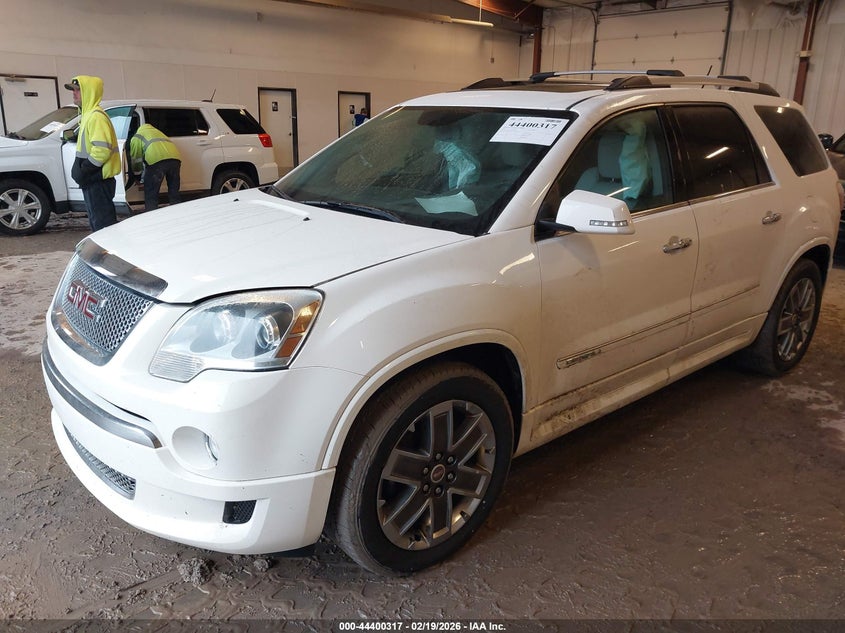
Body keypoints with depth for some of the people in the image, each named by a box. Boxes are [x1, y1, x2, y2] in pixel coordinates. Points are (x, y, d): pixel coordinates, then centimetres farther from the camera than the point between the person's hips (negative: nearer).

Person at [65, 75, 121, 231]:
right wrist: (78, 169, 16)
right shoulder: (88, 114, 18)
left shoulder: (96, 116, -15)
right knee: (97, 220, 16)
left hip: (98, 181, -11)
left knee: (103, 222, -9)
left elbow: (102, 149, -25)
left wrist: (83, 171, -21)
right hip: (93, 179, 11)